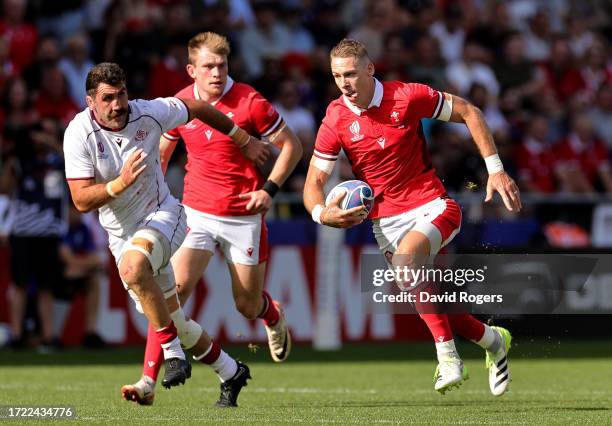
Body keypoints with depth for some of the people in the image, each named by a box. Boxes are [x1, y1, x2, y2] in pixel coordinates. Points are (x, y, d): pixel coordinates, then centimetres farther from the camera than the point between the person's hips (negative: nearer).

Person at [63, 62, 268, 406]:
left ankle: (173, 352, -26)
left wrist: (244, 140, 16)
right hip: (122, 233, 3)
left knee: (133, 267, -36)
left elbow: (198, 108, 5)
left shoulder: (149, 113, -15)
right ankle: (231, 373, 29)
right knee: (173, 320, 9)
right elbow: (81, 200, -20)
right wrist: (120, 184, -38)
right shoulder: (79, 133, -17)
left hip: (162, 214, -3)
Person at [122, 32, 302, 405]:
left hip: (244, 217, -2)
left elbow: (292, 146, -3)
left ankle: (274, 316, 47)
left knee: (247, 304, 7)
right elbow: (161, 153, 18)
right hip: (197, 213, 2)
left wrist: (270, 189, -13)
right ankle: (149, 378, -15)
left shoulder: (250, 102, -12)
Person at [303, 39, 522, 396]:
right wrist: (322, 213, -27)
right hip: (386, 219, 3)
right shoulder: (336, 119, -6)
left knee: (405, 259, -34)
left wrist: (495, 170, -5)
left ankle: (448, 355, -28)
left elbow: (468, 113, -1)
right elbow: (314, 181, -3)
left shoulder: (407, 97, -13)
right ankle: (493, 340, 30)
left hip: (432, 206, -3)